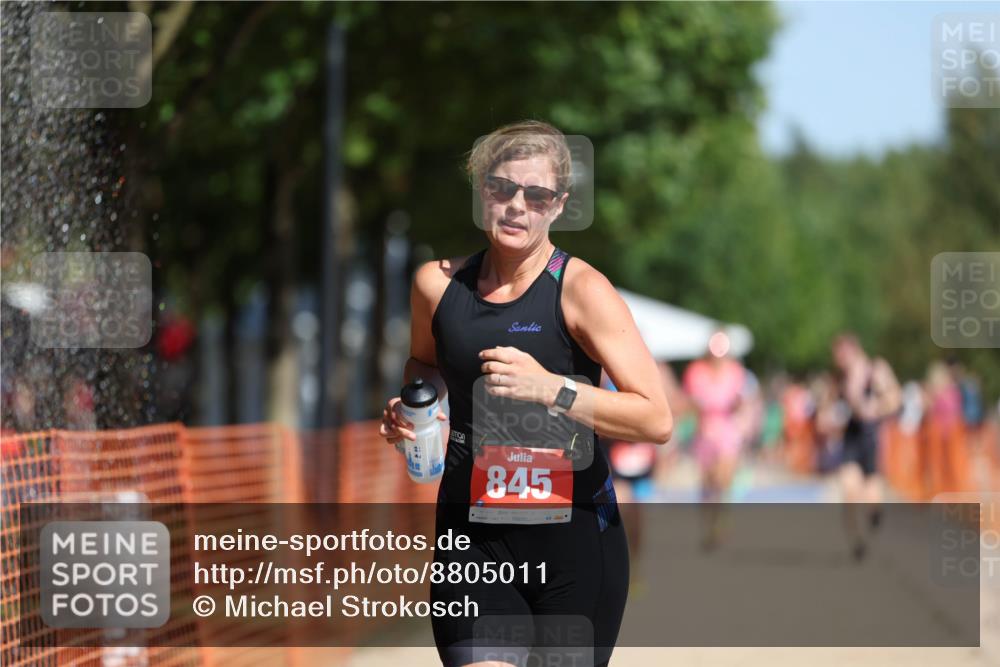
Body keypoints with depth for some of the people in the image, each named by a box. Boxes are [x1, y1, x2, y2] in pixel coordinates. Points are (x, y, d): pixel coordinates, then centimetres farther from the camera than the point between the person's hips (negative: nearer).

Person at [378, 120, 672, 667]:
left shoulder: (580, 290, -9)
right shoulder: (438, 283, 4)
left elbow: (656, 419, -15)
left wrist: (550, 389, -24)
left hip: (574, 537, -2)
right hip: (473, 538, 2)